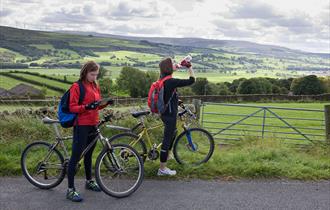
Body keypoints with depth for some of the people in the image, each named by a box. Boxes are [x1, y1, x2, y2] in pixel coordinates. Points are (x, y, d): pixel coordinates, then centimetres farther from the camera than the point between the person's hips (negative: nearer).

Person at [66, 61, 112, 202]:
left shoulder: (95, 87, 13)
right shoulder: (77, 87, -9)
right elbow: (72, 108, -12)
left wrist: (106, 103, -2)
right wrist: (86, 107, -27)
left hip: (93, 125, 7)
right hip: (81, 125, -7)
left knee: (89, 154, 19)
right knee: (76, 156, -5)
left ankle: (89, 181, 34)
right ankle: (70, 190, -2)